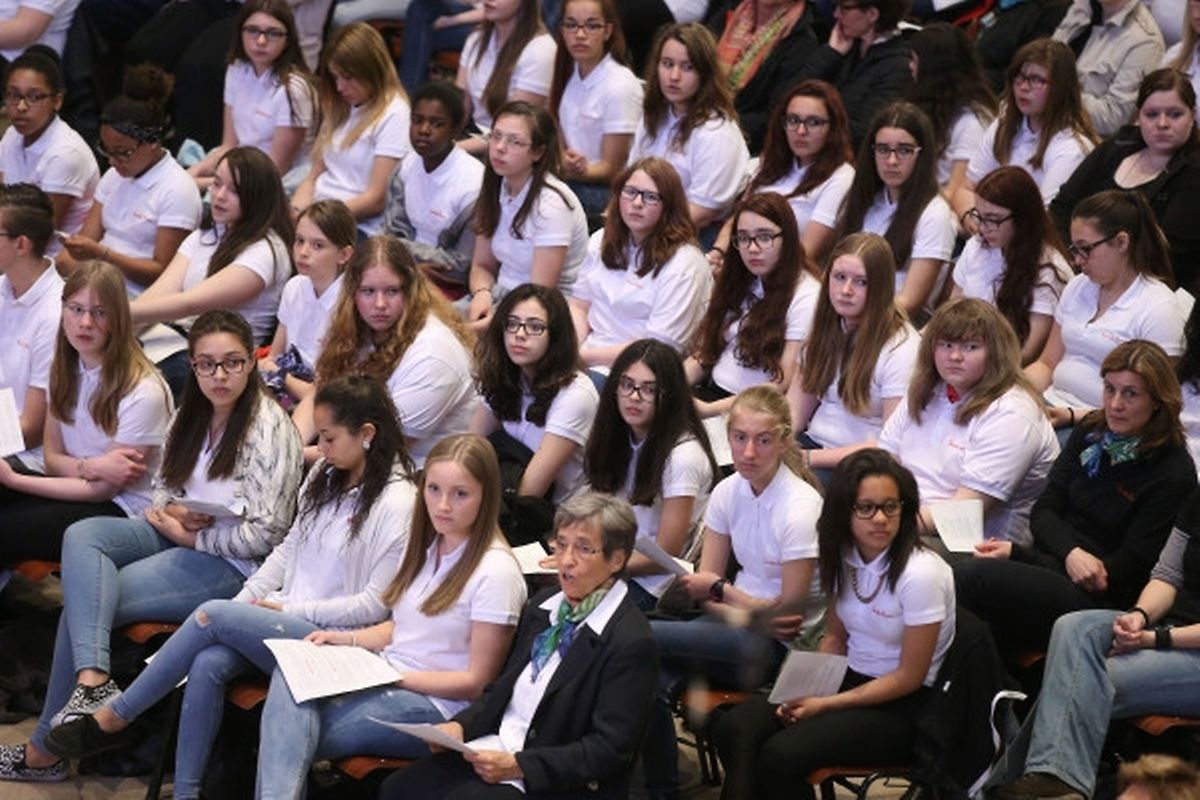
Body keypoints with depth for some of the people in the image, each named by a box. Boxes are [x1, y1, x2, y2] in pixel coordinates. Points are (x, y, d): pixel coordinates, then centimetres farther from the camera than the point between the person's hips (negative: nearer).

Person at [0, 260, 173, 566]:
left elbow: (104, 490, -13)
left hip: (125, 512, -6)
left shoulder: (142, 392, -18)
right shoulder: (65, 369, 4)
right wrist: (91, 467, -16)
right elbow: (53, 458, 8)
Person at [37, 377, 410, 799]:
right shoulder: (325, 475, 12)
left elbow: (375, 604, -13)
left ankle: (113, 718, -12)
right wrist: (246, 599, 5)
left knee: (214, 616, -24)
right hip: (282, 617, 7)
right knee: (207, 664, -24)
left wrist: (293, 610, -11)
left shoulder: (397, 503, -12)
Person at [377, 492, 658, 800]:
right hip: (493, 748, 8)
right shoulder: (543, 606, 13)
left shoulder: (631, 643, -13)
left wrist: (518, 766, -19)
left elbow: (610, 749, -16)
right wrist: (461, 726, 0)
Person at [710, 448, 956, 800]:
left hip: (903, 705, -7)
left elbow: (908, 677, -16)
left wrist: (825, 704, -17)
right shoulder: (844, 556, 1)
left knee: (781, 755, -28)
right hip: (851, 678, 7)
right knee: (734, 728, -19)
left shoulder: (921, 573, -21)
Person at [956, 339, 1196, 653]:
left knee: (971, 578, -31)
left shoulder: (1173, 472, -8)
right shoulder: (1090, 432, 12)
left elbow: (1130, 566, -10)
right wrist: (1071, 553, -16)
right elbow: (1044, 511, 11)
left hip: (1099, 600, -6)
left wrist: (1018, 553, -13)